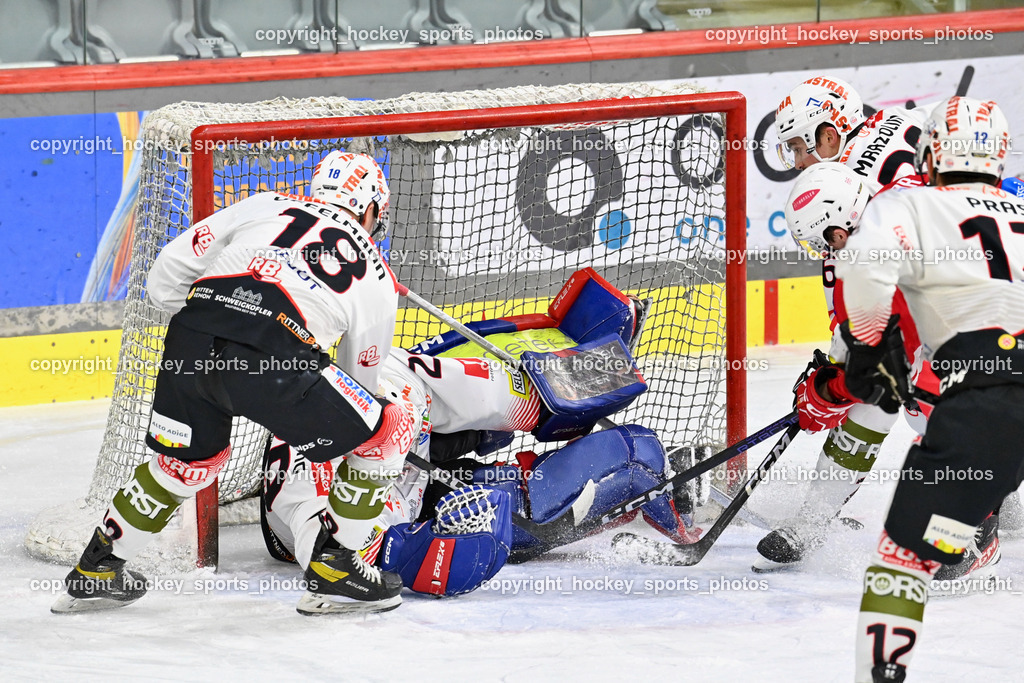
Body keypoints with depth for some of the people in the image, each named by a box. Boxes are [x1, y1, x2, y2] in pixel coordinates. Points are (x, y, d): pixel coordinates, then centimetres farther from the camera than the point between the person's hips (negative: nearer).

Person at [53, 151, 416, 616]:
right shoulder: (378, 280, 25)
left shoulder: (269, 207, 28)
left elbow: (166, 277, 21)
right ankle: (333, 572, 20)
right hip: (271, 362, -4)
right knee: (385, 434, 18)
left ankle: (96, 571, 40)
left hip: (189, 340, 4)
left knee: (187, 461, 31)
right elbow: (359, 376, 35)